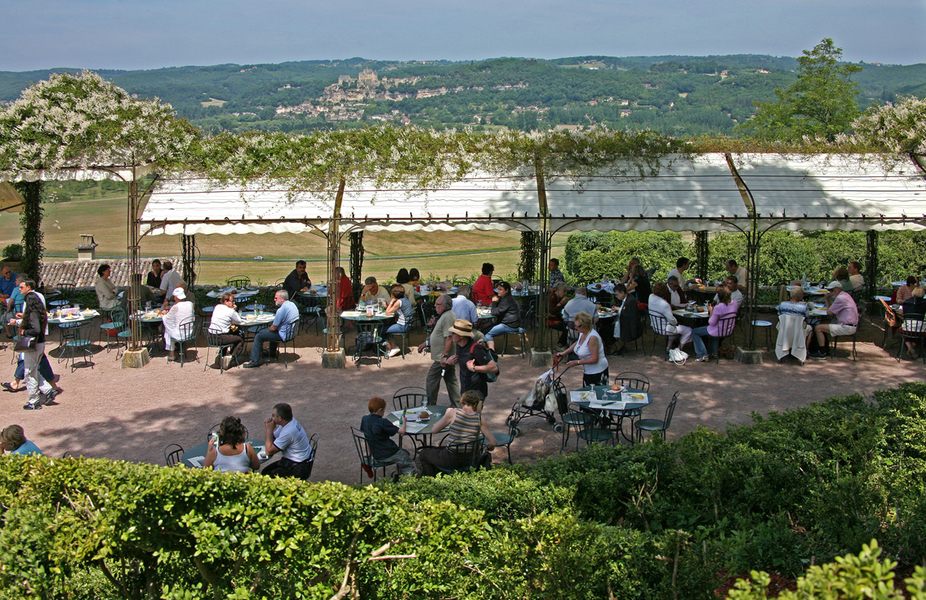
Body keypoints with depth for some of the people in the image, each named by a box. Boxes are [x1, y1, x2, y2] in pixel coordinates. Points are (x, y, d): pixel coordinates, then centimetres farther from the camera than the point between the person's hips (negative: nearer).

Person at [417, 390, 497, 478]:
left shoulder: (453, 413, -13)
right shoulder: (479, 418, -6)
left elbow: (435, 430, -4)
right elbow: (494, 443, -7)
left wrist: (446, 415, 9)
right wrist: (486, 447, 16)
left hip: (451, 460, -3)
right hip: (469, 460, 3)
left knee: (423, 453, 21)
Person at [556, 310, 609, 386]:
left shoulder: (593, 337, -24)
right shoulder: (582, 333, 2)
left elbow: (594, 359, -25)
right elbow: (577, 343, 26)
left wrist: (577, 362, -20)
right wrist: (564, 353, 18)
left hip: (597, 372, -9)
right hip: (587, 371, 9)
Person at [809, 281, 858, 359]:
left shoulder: (840, 298, -17)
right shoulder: (845, 295, 17)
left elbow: (829, 312, -13)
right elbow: (830, 309, 20)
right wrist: (827, 299, 6)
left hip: (847, 327, -11)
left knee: (818, 328, -14)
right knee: (822, 326, 22)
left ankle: (822, 353, -7)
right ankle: (826, 350, 22)